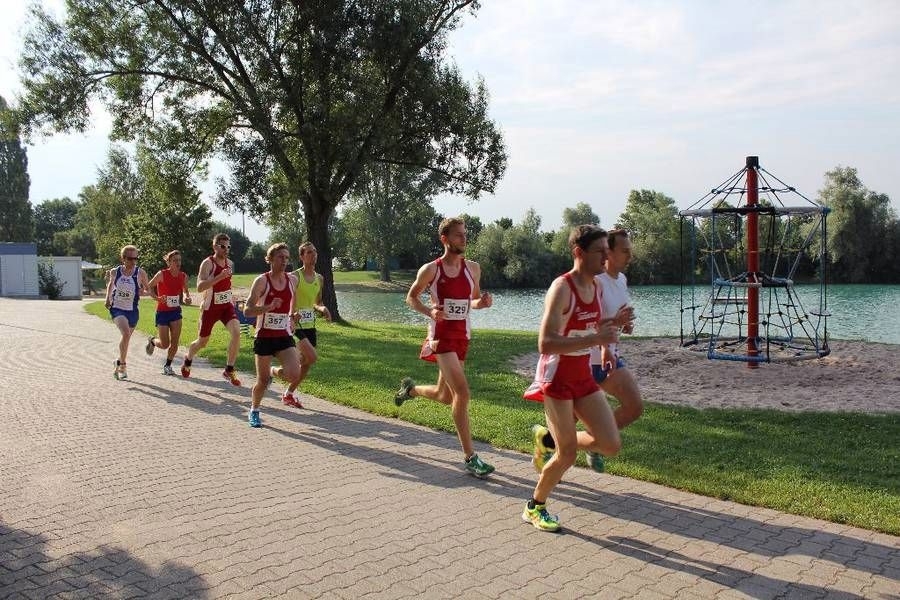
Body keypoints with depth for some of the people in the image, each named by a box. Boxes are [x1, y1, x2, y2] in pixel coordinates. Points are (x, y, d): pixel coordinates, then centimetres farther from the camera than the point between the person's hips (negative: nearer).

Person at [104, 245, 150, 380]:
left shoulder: (140, 273, -8)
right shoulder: (115, 272, -4)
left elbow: (148, 290, 3)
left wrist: (143, 292, -17)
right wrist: (108, 298, 8)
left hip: (132, 311, 1)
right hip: (117, 308, -1)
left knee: (126, 338, 14)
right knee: (126, 334, -25)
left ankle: (118, 367, 36)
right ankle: (122, 365, -9)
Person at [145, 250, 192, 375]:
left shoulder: (183, 276, -2)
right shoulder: (162, 274, -15)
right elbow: (149, 286, -4)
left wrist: (187, 298, -6)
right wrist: (157, 298, -20)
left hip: (176, 312, 4)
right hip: (162, 312, -4)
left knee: (175, 343, -4)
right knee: (165, 344, -1)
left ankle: (167, 365, 17)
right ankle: (152, 341, 34)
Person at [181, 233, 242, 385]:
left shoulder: (230, 263, 4)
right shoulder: (208, 263, -16)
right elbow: (199, 287, -29)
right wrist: (220, 276, -38)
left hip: (227, 305, 4)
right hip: (210, 308, -4)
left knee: (236, 332, -20)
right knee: (202, 342, 11)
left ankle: (229, 370, -9)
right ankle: (188, 360, 45)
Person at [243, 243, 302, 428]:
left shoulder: (293, 280, 4)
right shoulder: (262, 281, -9)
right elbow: (247, 310, -14)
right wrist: (269, 307, -27)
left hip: (284, 336, 3)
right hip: (264, 336, -3)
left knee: (294, 375, -15)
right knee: (262, 381, 5)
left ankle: (274, 372, 21)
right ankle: (254, 412, 32)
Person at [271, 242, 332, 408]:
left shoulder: (319, 278, 10)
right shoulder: (295, 276, -12)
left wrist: (322, 308, -1)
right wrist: (291, 314, -32)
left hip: (310, 326, 7)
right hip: (295, 325, -7)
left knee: (305, 364, 9)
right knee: (312, 358, -20)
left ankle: (288, 394, 26)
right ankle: (274, 371, 1)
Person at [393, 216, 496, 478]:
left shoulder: (473, 268, 6)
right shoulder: (431, 269, -6)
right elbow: (411, 297, 5)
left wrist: (482, 302, -6)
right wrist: (429, 311, -14)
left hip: (462, 337, 6)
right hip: (441, 336, -6)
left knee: (445, 396, 17)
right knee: (462, 392, -19)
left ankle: (411, 388, 50)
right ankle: (470, 457, -10)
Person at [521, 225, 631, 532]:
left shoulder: (596, 287, 6)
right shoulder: (561, 289, -20)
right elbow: (546, 344, -28)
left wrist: (610, 323, 1)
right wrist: (595, 338, -31)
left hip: (584, 377, 8)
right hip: (557, 379, -7)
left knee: (611, 445, 0)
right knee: (567, 455, -2)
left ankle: (554, 438, 25)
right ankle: (534, 508, 21)